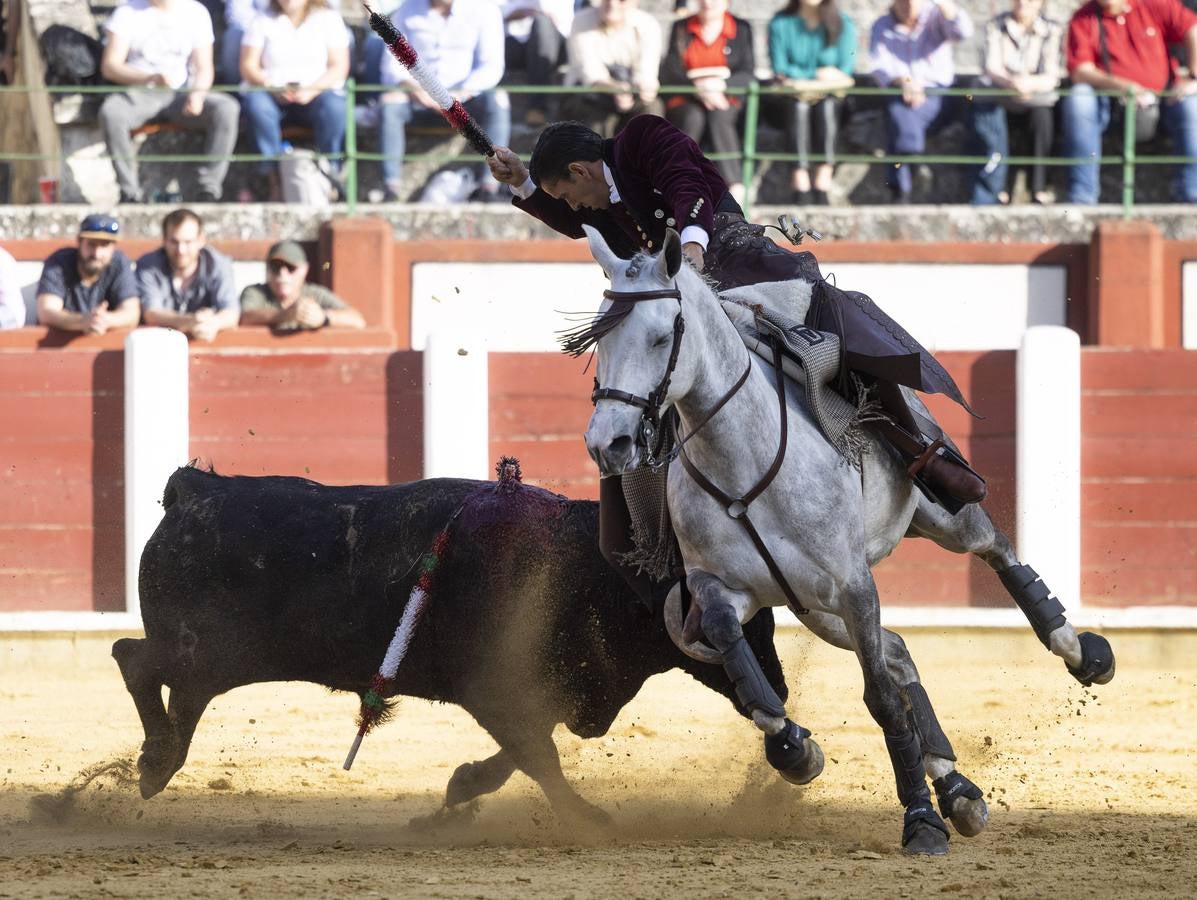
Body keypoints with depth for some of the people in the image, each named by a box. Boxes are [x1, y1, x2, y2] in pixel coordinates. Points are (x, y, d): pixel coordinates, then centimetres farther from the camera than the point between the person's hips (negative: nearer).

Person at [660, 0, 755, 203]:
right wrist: (698, 86, -20)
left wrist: (720, 84, -22)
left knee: (719, 117, -35)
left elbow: (747, 74, -3)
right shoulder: (681, 28, 9)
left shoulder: (741, 29, 7)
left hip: (725, 100, 0)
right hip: (685, 102, 0)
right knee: (693, 117, -34)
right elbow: (669, 73, -2)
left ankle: (735, 188, -43)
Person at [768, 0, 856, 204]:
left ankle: (821, 192, -37)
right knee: (798, 107, -35)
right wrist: (817, 74, -12)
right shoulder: (780, 24, 5)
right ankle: (801, 189, -40)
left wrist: (805, 83, -15)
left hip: (831, 96, 0)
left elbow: (844, 73, -3)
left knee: (826, 107, -34)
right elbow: (781, 70, -1)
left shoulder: (844, 25, 4)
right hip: (792, 97, 0)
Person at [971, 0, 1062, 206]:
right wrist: (1011, 82, -33)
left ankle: (1039, 189, -28)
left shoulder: (1051, 31, 0)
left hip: (1035, 97, 0)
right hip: (999, 97, 0)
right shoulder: (996, 26, 3)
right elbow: (992, 68, -10)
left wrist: (1030, 83, -34)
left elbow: (1051, 78, -10)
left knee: (1042, 112, -33)